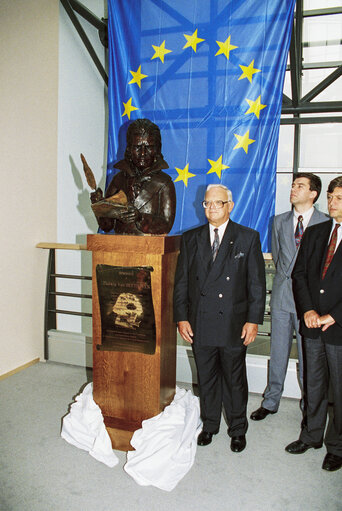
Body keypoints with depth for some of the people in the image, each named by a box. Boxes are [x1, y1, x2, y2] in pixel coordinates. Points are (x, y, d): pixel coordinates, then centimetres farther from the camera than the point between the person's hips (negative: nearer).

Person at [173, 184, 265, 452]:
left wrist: (253, 320, -8)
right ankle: (210, 424, 37)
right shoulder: (191, 238, 6)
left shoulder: (248, 238, -1)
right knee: (206, 378, 16)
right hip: (200, 324, 2)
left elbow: (257, 282, -3)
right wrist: (181, 317, 0)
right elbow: (181, 281, 6)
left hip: (233, 324, -2)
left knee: (234, 379, 12)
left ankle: (238, 429, 33)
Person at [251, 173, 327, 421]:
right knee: (278, 352, 12)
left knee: (308, 353, 7)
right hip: (282, 294, 3)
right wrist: (287, 279, 10)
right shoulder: (280, 221, 9)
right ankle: (271, 401, 26)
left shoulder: (326, 222, -3)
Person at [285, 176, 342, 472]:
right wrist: (308, 310, -6)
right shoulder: (315, 233, 8)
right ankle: (311, 436, 36)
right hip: (312, 325, 4)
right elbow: (299, 273, 7)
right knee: (314, 385, 18)